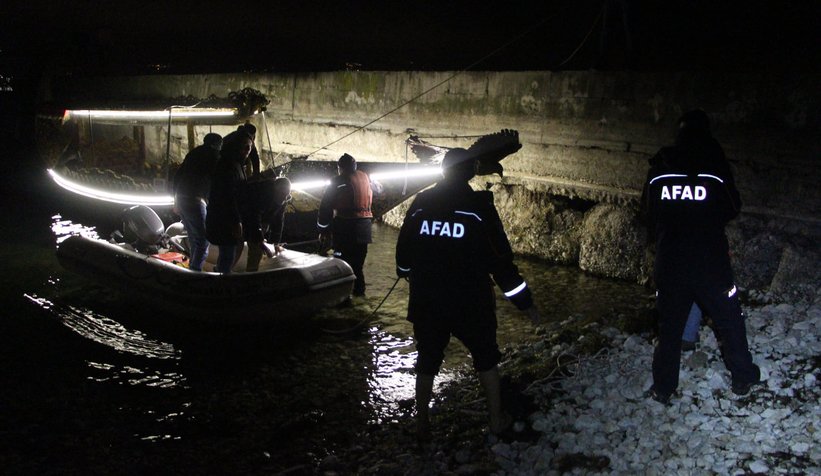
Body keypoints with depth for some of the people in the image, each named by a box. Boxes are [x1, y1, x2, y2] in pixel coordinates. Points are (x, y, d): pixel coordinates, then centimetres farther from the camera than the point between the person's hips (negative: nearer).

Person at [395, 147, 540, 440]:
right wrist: (524, 302, -6)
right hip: (471, 303, -2)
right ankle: (496, 419, 26)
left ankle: (422, 424, 24)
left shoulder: (421, 203, -1)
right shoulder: (478, 207, -12)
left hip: (426, 301, 3)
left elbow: (404, 249, 11)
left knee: (427, 359, 16)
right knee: (485, 357, 18)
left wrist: (404, 272, 34)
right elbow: (501, 259, -13)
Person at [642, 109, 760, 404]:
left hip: (669, 261, 2)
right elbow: (733, 209, 6)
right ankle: (743, 378, 29)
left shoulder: (658, 169, -3)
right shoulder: (717, 167, -8)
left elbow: (650, 212, 8)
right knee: (729, 320, 16)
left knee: (669, 324, 13)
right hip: (711, 261, -2)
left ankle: (663, 387, 19)